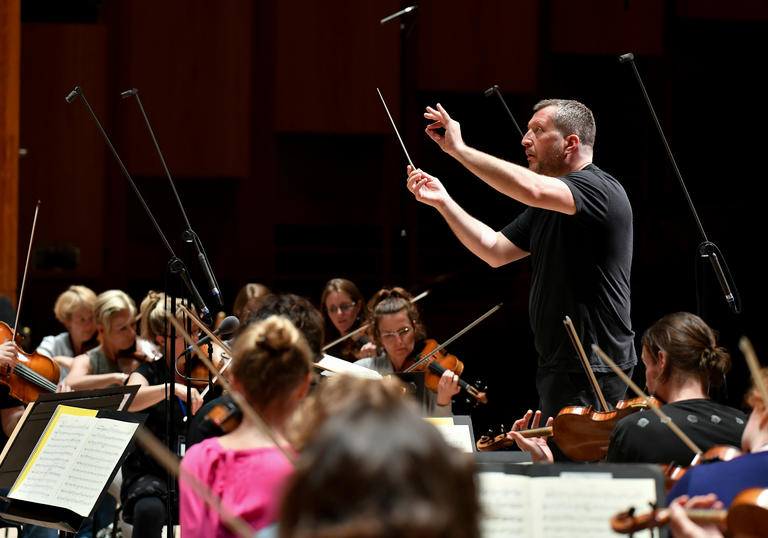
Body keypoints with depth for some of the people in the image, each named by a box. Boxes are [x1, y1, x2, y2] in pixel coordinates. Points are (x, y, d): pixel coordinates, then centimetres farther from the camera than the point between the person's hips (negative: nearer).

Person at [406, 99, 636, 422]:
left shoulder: (601, 189, -15)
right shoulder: (546, 208, 18)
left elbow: (531, 189, -32)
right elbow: (495, 250, 17)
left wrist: (459, 149, -24)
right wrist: (442, 202, 7)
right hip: (559, 365, 10)